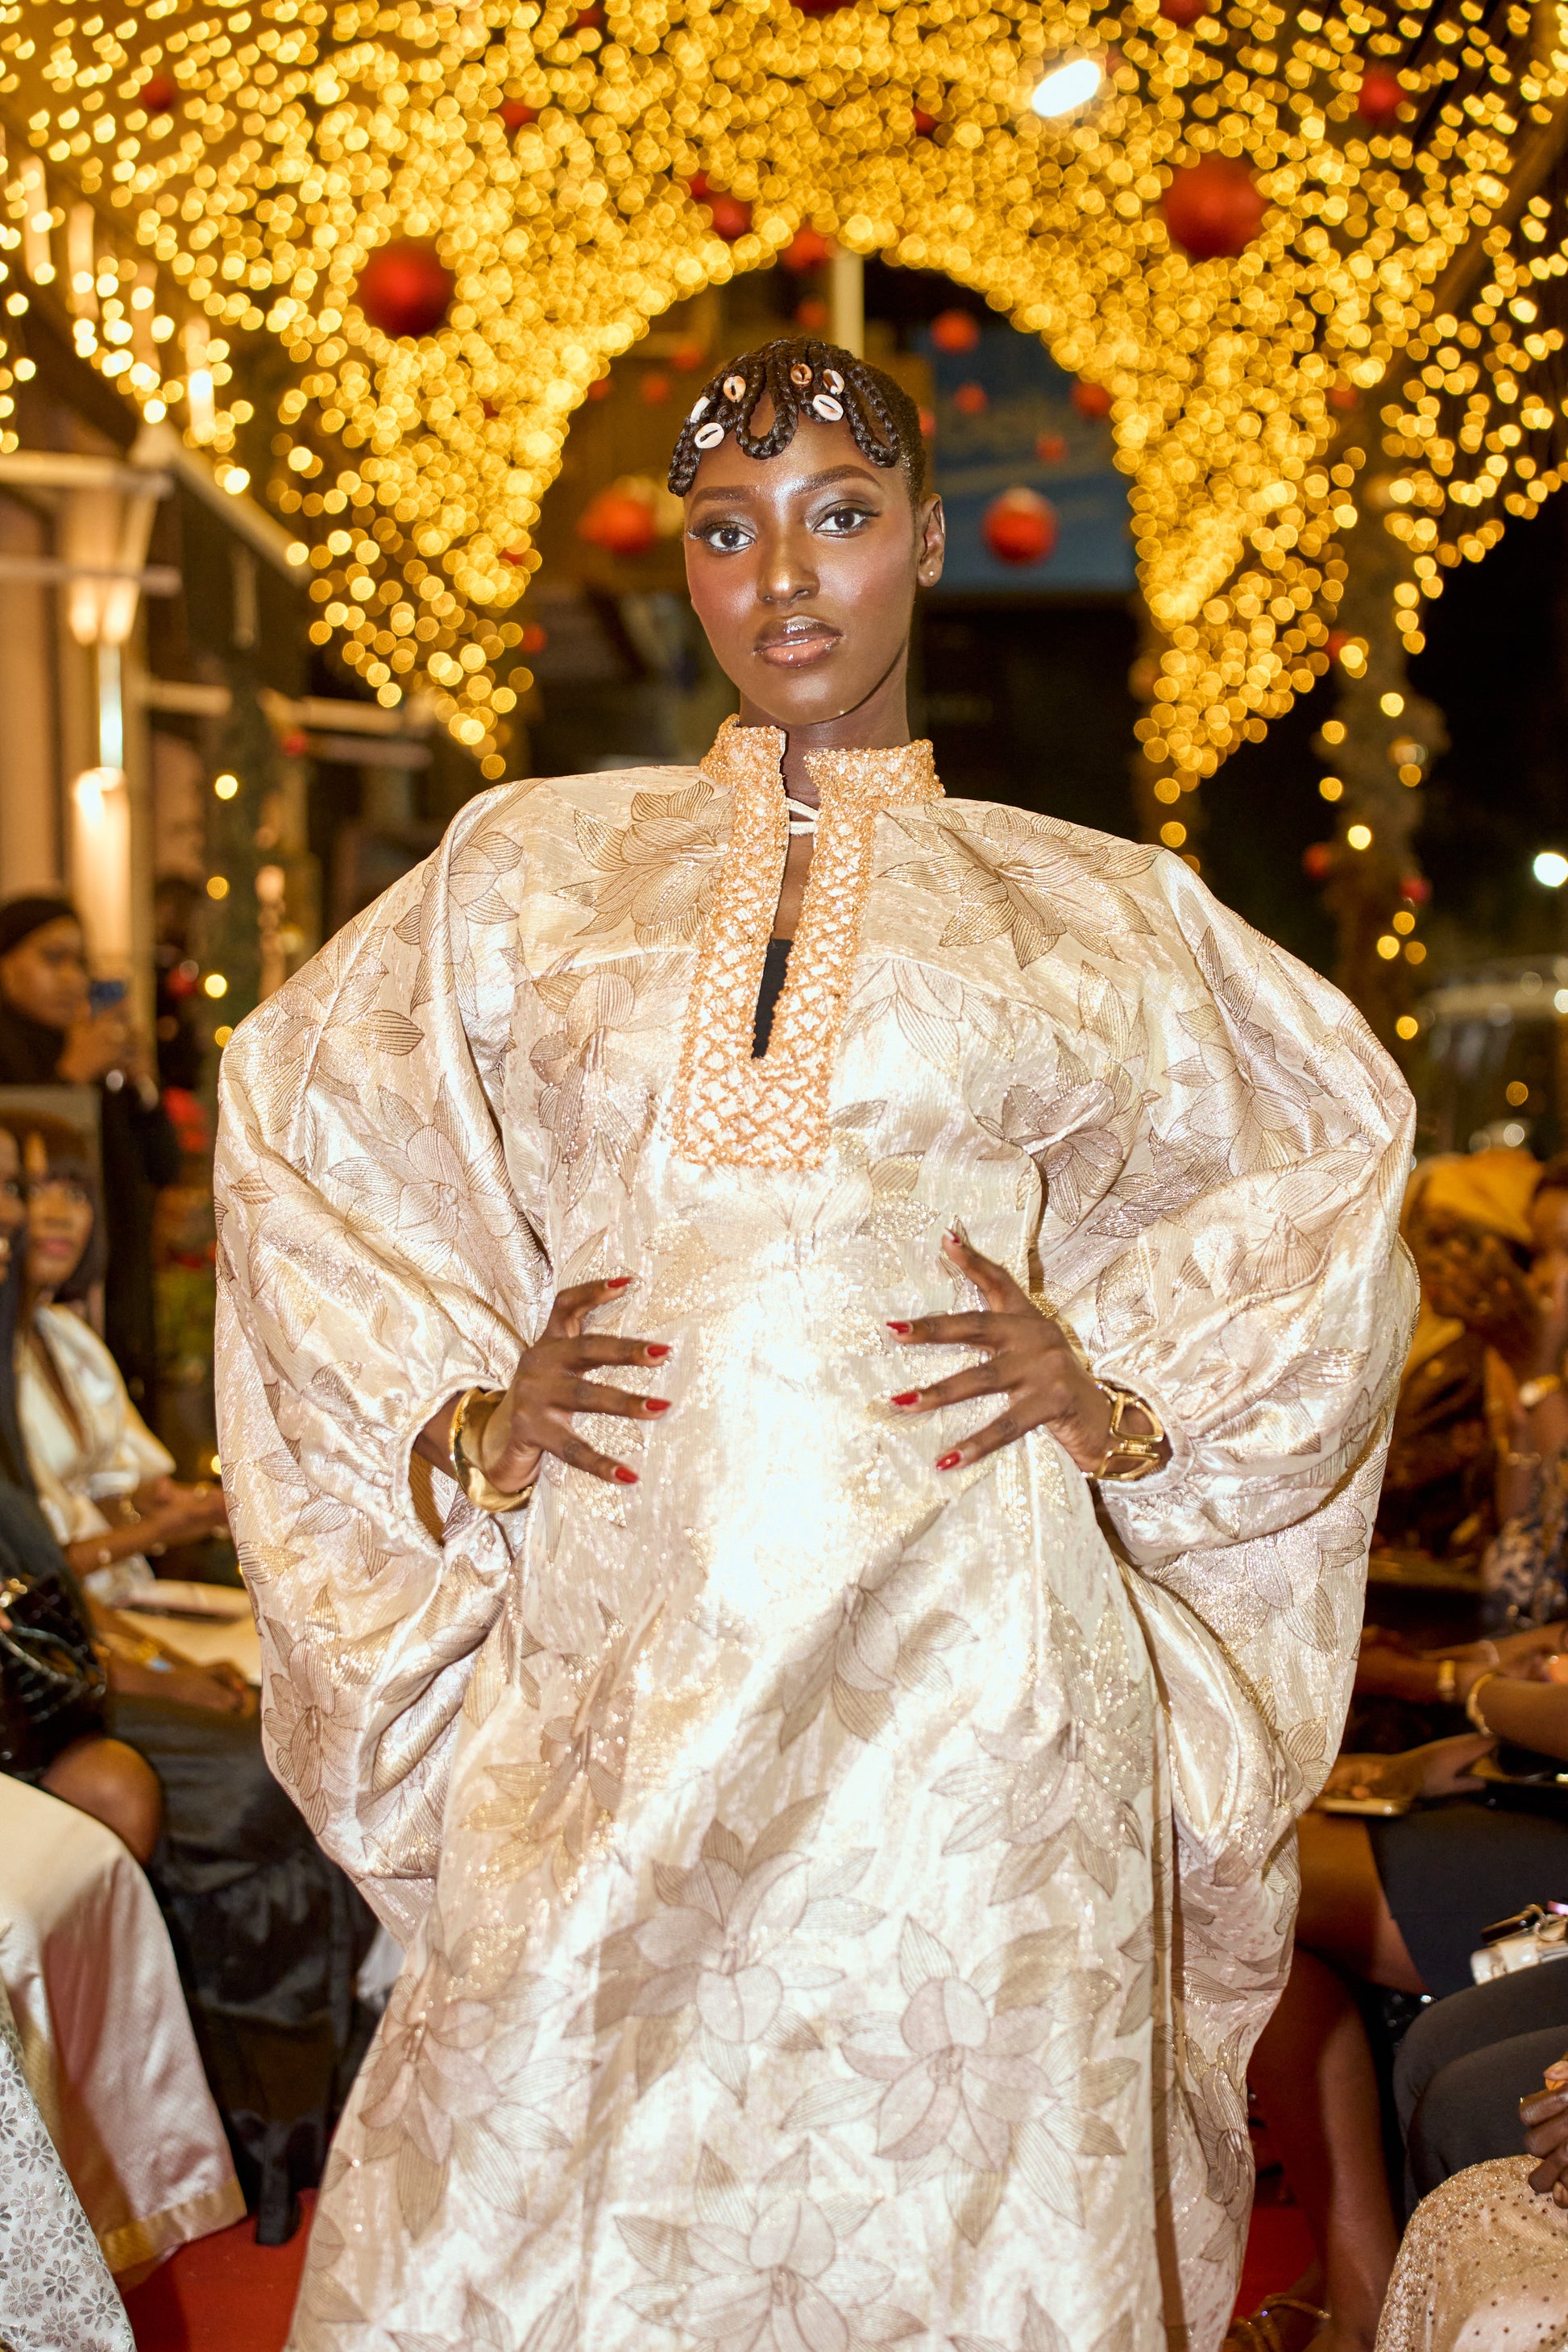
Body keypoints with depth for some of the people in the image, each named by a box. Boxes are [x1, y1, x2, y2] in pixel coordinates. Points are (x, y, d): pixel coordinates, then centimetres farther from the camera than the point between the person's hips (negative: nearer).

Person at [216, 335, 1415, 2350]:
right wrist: (464, 1408, 2)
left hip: (957, 1671, -1)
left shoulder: (1093, 911, 10)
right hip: (614, 1660, 1)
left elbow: (1330, 1162, 16)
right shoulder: (527, 869, 12)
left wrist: (1123, 1388, 0)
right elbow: (299, 1134, 17)